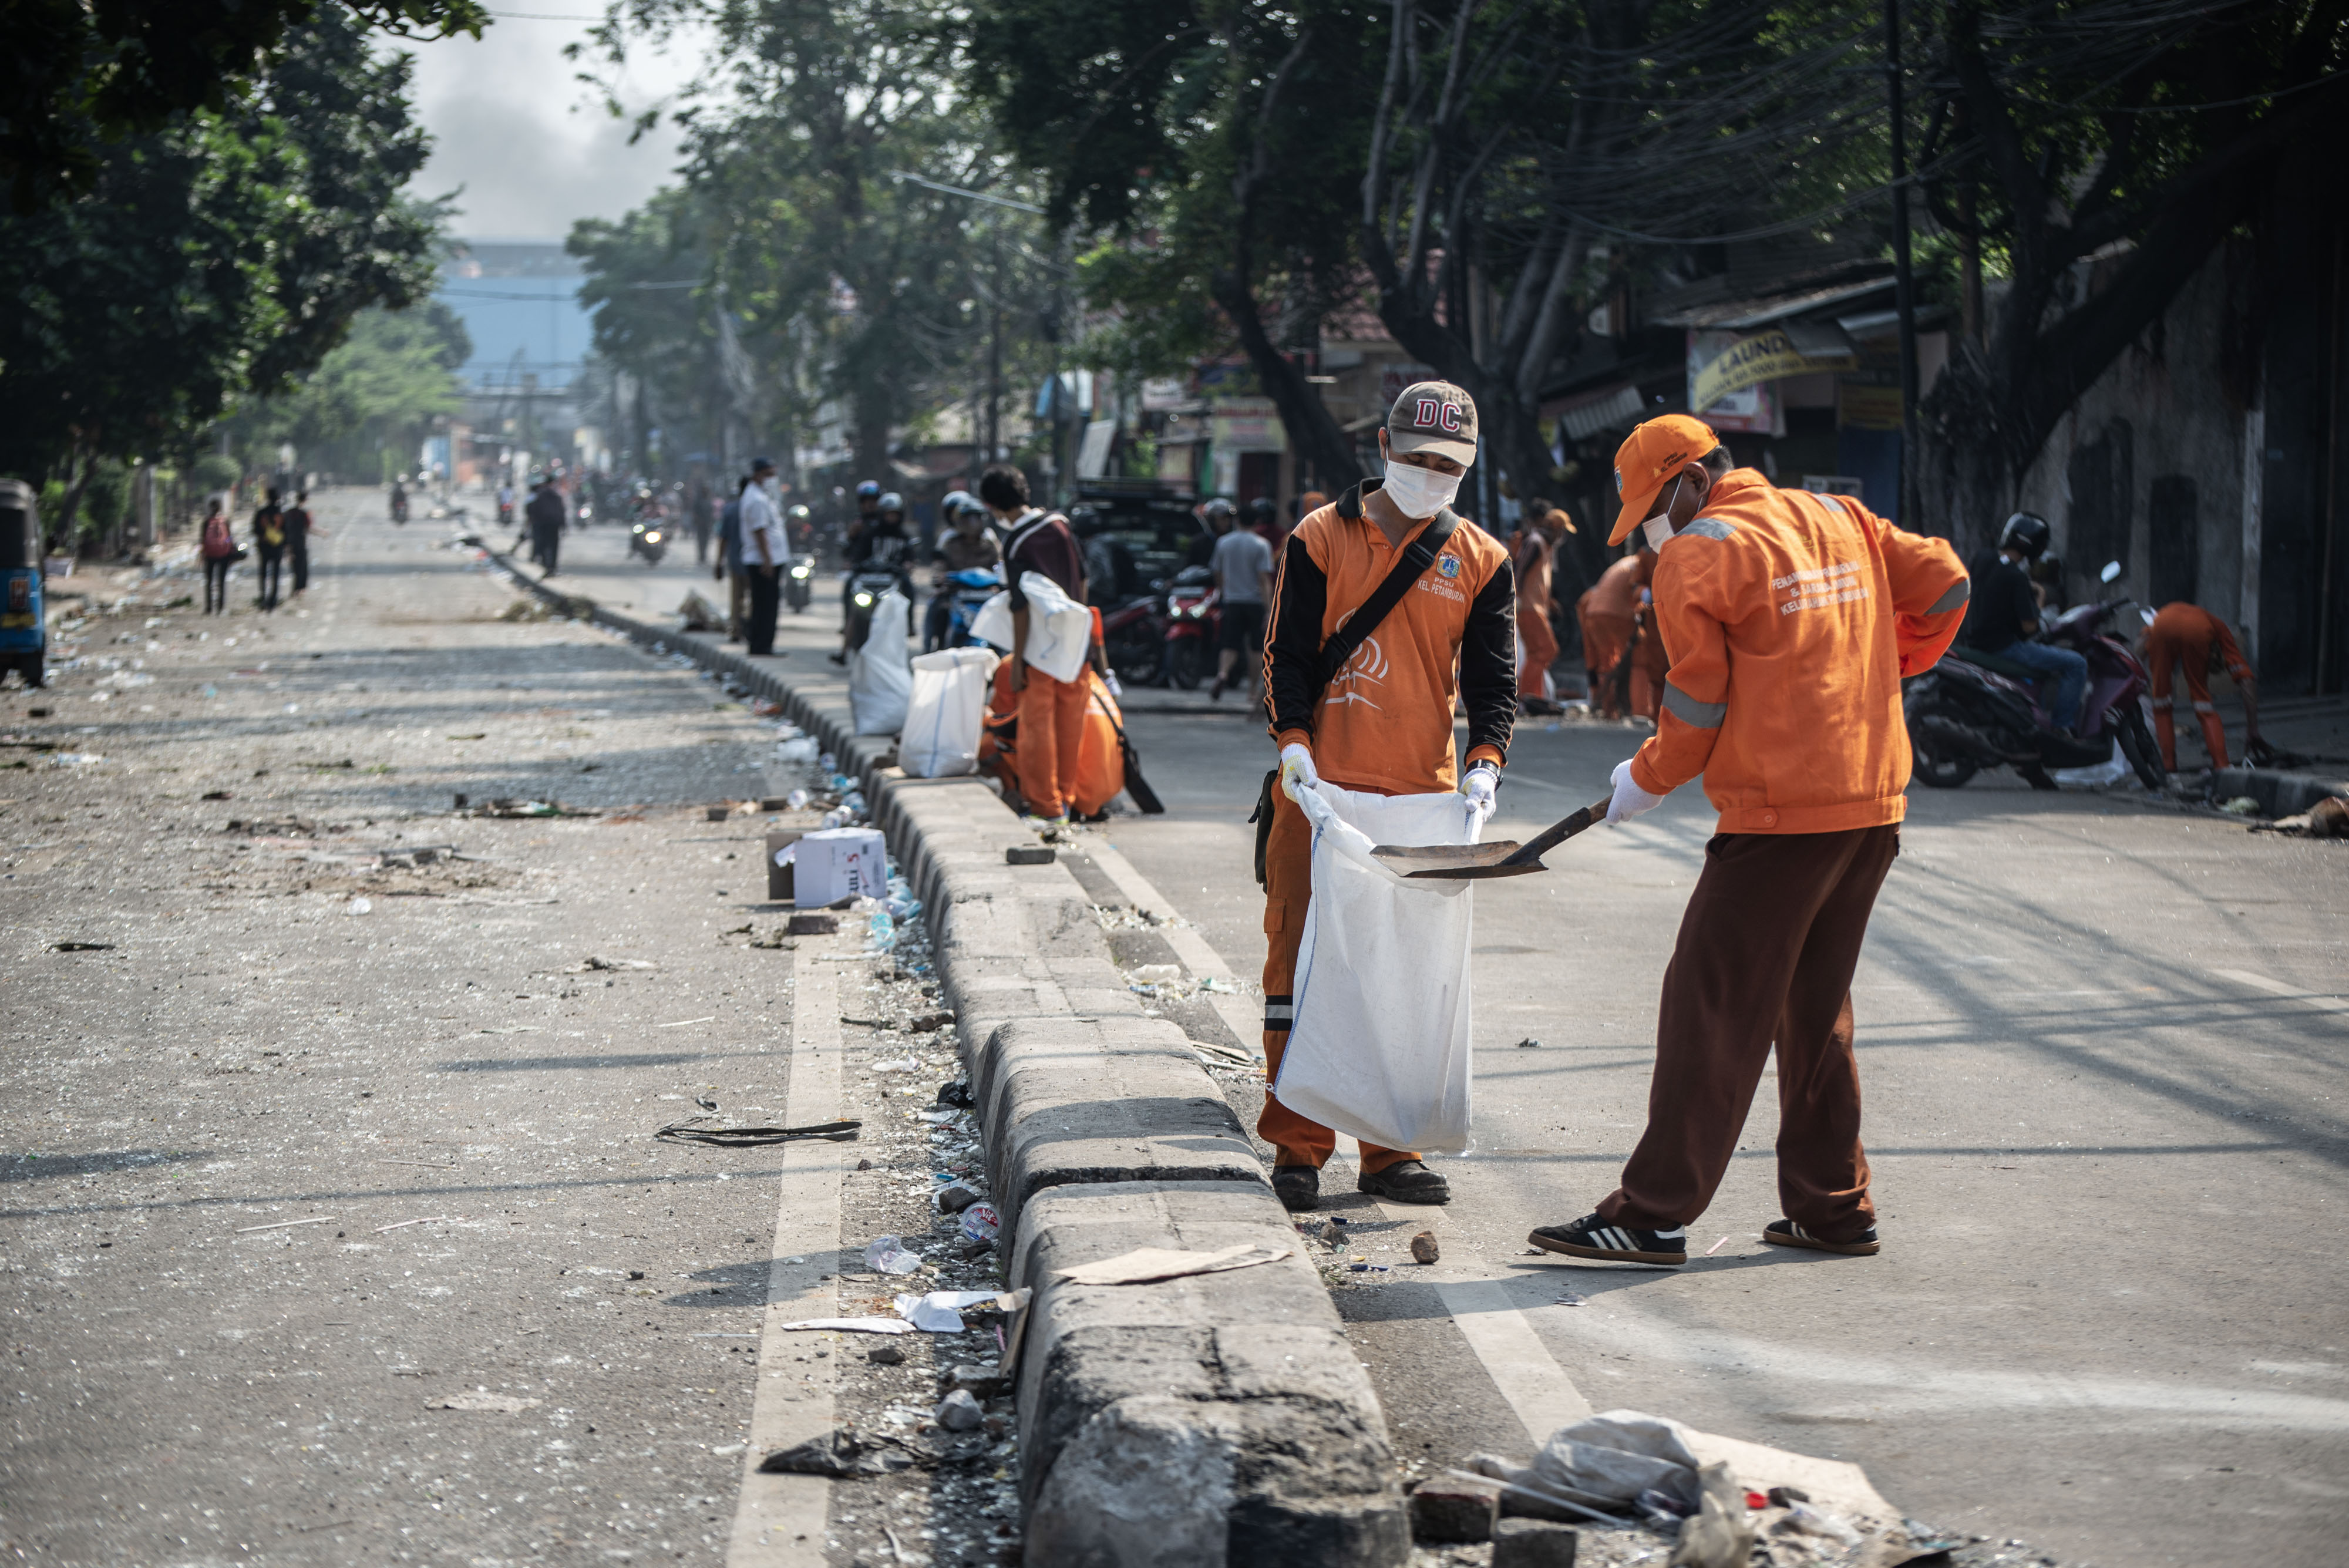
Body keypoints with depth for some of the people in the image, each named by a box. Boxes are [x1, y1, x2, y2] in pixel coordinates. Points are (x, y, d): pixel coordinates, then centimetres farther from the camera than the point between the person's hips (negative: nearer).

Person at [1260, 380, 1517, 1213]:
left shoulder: (1482, 562, 9)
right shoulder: (1320, 539, 4)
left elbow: (1492, 675, 5)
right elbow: (1288, 651, 2)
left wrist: (1484, 760, -13)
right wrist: (1294, 738, -14)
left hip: (1423, 798, 2)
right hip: (1320, 788, -2)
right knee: (1300, 957, -1)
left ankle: (1391, 1150, 11)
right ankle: (1297, 1148, 6)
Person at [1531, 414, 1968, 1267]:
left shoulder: (1697, 557, -7)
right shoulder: (1841, 519, 13)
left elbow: (1697, 702, -8)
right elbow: (1943, 581, 16)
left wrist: (1646, 778, 8)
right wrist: (1885, 670, 28)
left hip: (1779, 818, -8)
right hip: (1873, 804, 8)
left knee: (1711, 1009, -4)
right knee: (1817, 1007, 17)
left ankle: (1655, 1213, -3)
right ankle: (1832, 1207, 20)